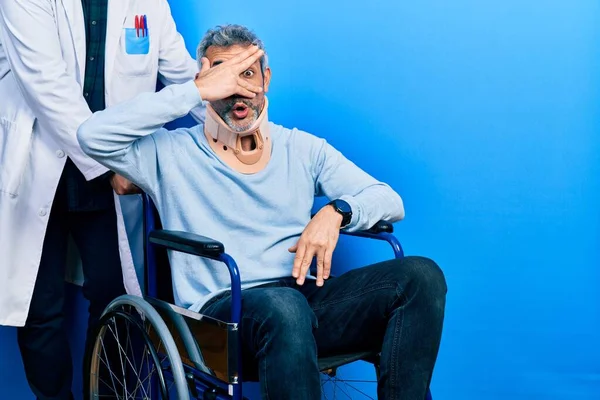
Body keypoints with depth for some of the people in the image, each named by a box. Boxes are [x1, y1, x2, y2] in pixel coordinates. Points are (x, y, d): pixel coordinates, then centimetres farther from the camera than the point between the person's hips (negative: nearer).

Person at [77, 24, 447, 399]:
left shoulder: (303, 149, 17)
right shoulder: (173, 153, 8)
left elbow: (390, 200, 14)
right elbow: (93, 135, -9)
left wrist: (336, 211, -10)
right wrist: (197, 90, -8)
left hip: (303, 299, 4)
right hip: (221, 307, -4)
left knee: (421, 275, -19)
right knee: (284, 306, -39)